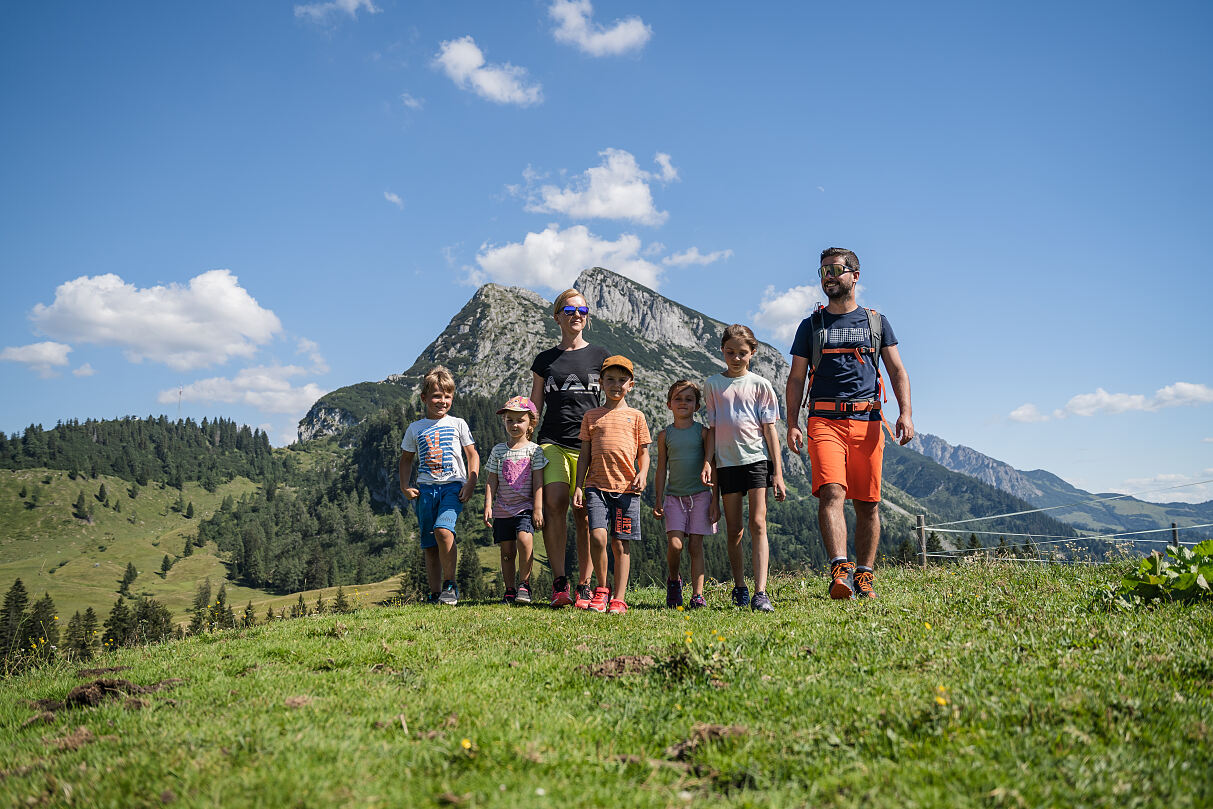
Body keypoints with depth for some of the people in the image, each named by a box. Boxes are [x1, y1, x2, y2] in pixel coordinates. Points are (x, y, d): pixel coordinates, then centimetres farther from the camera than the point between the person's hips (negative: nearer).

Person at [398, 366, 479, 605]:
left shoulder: (458, 424, 7)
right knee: (430, 546, 4)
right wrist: (405, 486, 5)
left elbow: (472, 455, 8)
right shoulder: (415, 429, 11)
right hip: (425, 488, 3)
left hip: (453, 486, -3)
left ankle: (449, 584, -14)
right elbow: (406, 459, 19)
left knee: (443, 529, -26)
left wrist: (470, 483, -4)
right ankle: (435, 594, 12)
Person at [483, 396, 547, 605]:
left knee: (524, 539, -25)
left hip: (525, 507, -3)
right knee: (507, 550, 3)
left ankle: (524, 583, -12)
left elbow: (538, 482, -2)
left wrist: (537, 509, -9)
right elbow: (491, 481, 7)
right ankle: (509, 590, 14)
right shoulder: (498, 450, 8)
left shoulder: (534, 450, 2)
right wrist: (488, 506, -3)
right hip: (502, 510, 3)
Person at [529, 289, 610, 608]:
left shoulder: (600, 356, 12)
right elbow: (534, 408, 16)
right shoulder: (545, 360, 15)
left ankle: (584, 587, 3)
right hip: (552, 441, 1)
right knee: (554, 504, -17)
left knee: (584, 515, -4)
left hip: (589, 444, -1)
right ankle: (559, 582, -13)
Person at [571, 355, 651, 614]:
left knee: (620, 544, 0)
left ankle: (619, 599, 8)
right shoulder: (591, 416, 13)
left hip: (626, 488, 0)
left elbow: (644, 452, 12)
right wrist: (578, 486, 5)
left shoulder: (636, 416, 11)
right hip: (596, 486, 0)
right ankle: (601, 588, 5)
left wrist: (642, 474, -7)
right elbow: (584, 455, 13)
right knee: (598, 536, -16)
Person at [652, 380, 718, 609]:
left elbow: (712, 466, 2)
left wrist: (715, 500, -2)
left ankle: (697, 595, 4)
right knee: (675, 543, -13)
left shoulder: (703, 432, 2)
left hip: (700, 495, -1)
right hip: (674, 496, 1)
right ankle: (673, 580, 14)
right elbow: (662, 469, 10)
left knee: (695, 545, -2)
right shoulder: (665, 435, 7)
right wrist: (659, 500, 5)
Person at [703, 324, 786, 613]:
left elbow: (769, 428, 3)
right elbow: (712, 427, 9)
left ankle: (760, 592, -15)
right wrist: (708, 462, -2)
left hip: (757, 459, -2)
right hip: (726, 462, 2)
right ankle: (740, 588, 19)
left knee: (757, 524, -11)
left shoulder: (760, 385, 4)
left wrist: (778, 472, -1)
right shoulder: (713, 384, 8)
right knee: (734, 530, 6)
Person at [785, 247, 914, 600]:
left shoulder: (876, 322, 15)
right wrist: (792, 424, -1)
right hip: (824, 420, -1)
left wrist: (905, 413, -5)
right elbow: (796, 378, 11)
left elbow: (898, 371, 11)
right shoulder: (811, 326, 15)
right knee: (831, 493, -19)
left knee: (867, 503, 1)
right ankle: (840, 571, -28)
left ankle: (864, 576, 10)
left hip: (867, 421, 1)